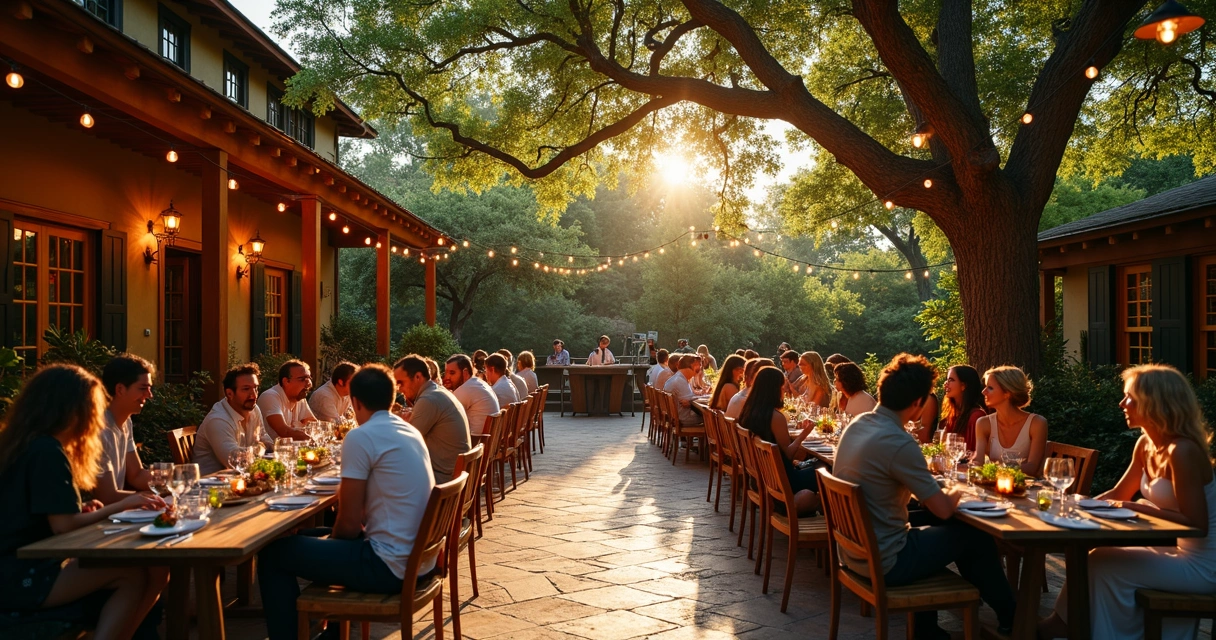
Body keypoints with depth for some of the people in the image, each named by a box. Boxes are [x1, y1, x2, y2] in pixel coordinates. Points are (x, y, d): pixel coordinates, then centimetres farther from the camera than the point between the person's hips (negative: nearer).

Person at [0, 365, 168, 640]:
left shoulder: (27, 445, 15)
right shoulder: (47, 451, -16)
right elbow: (63, 525, -20)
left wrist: (84, 510, 5)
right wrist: (121, 506, -9)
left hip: (24, 566, 9)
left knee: (155, 572, -5)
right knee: (133, 575, -16)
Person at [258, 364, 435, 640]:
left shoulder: (360, 437, -15)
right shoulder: (411, 432, 10)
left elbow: (350, 524, -12)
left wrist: (329, 536, 7)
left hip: (391, 566, -8)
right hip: (418, 559, 9)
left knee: (274, 552, 4)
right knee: (312, 537, 27)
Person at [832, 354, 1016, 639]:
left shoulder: (857, 424, -1)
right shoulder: (898, 442, -27)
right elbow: (944, 509, -18)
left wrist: (933, 486, 8)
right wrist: (956, 493, 4)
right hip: (884, 562, -8)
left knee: (929, 519, 26)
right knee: (976, 534, 9)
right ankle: (1009, 616, 33)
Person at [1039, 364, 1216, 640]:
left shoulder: (1182, 451, -24)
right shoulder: (1145, 444, 4)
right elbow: (1119, 494, 12)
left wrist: (1140, 509, -21)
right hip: (1174, 550, 8)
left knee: (1105, 567, -11)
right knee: (1093, 558, 4)